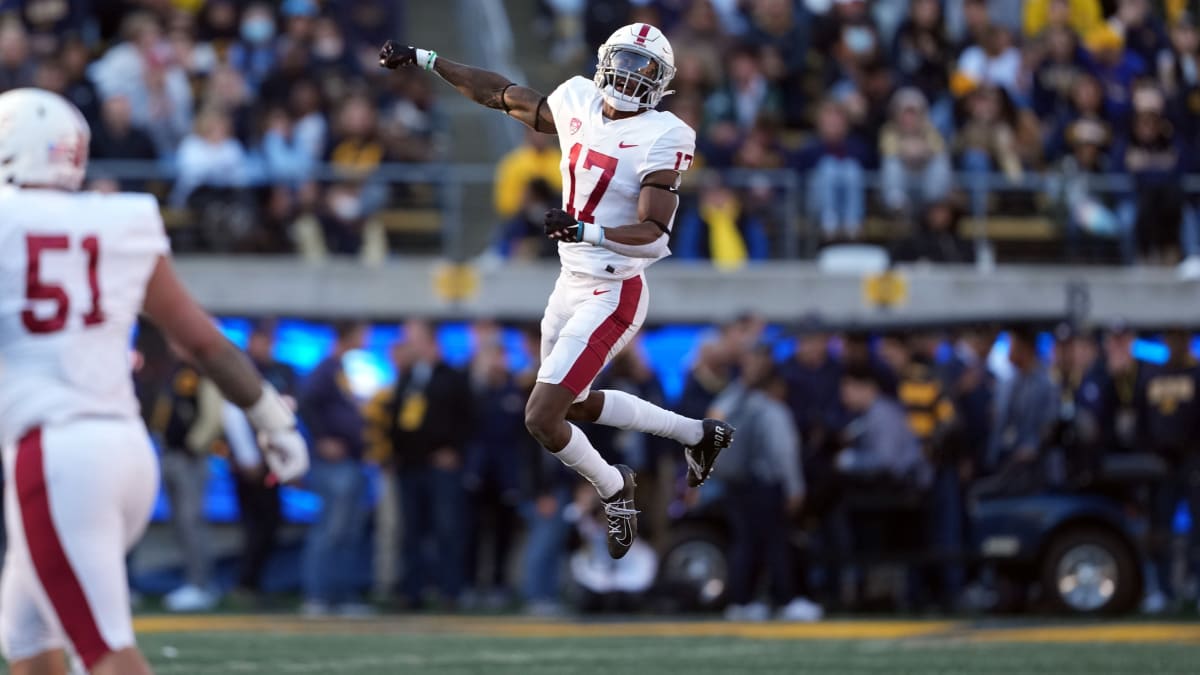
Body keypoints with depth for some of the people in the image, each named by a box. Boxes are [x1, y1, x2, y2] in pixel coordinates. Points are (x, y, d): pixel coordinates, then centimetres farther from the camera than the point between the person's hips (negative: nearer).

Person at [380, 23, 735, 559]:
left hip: (611, 297, -8)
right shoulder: (578, 103, 1)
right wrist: (421, 59, 13)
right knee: (577, 406, 25)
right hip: (571, 286, 8)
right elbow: (501, 95, 13)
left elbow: (654, 232, -25)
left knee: (541, 419, -10)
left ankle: (612, 487, 18)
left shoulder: (661, 139, -18)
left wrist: (586, 232, -40)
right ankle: (698, 435, 42)